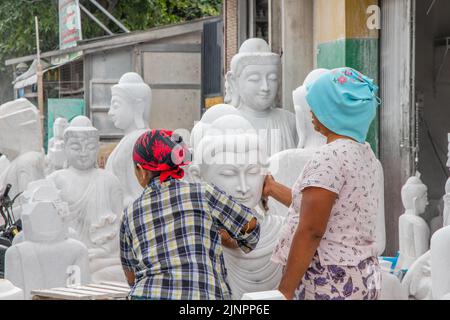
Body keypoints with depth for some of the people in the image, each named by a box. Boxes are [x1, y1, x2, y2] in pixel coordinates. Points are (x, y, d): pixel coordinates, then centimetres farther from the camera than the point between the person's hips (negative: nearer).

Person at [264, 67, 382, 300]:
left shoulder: (329, 156, -15)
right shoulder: (365, 153, 11)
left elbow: (311, 231, -20)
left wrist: (284, 291, -18)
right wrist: (273, 189, 28)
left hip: (329, 282, -9)